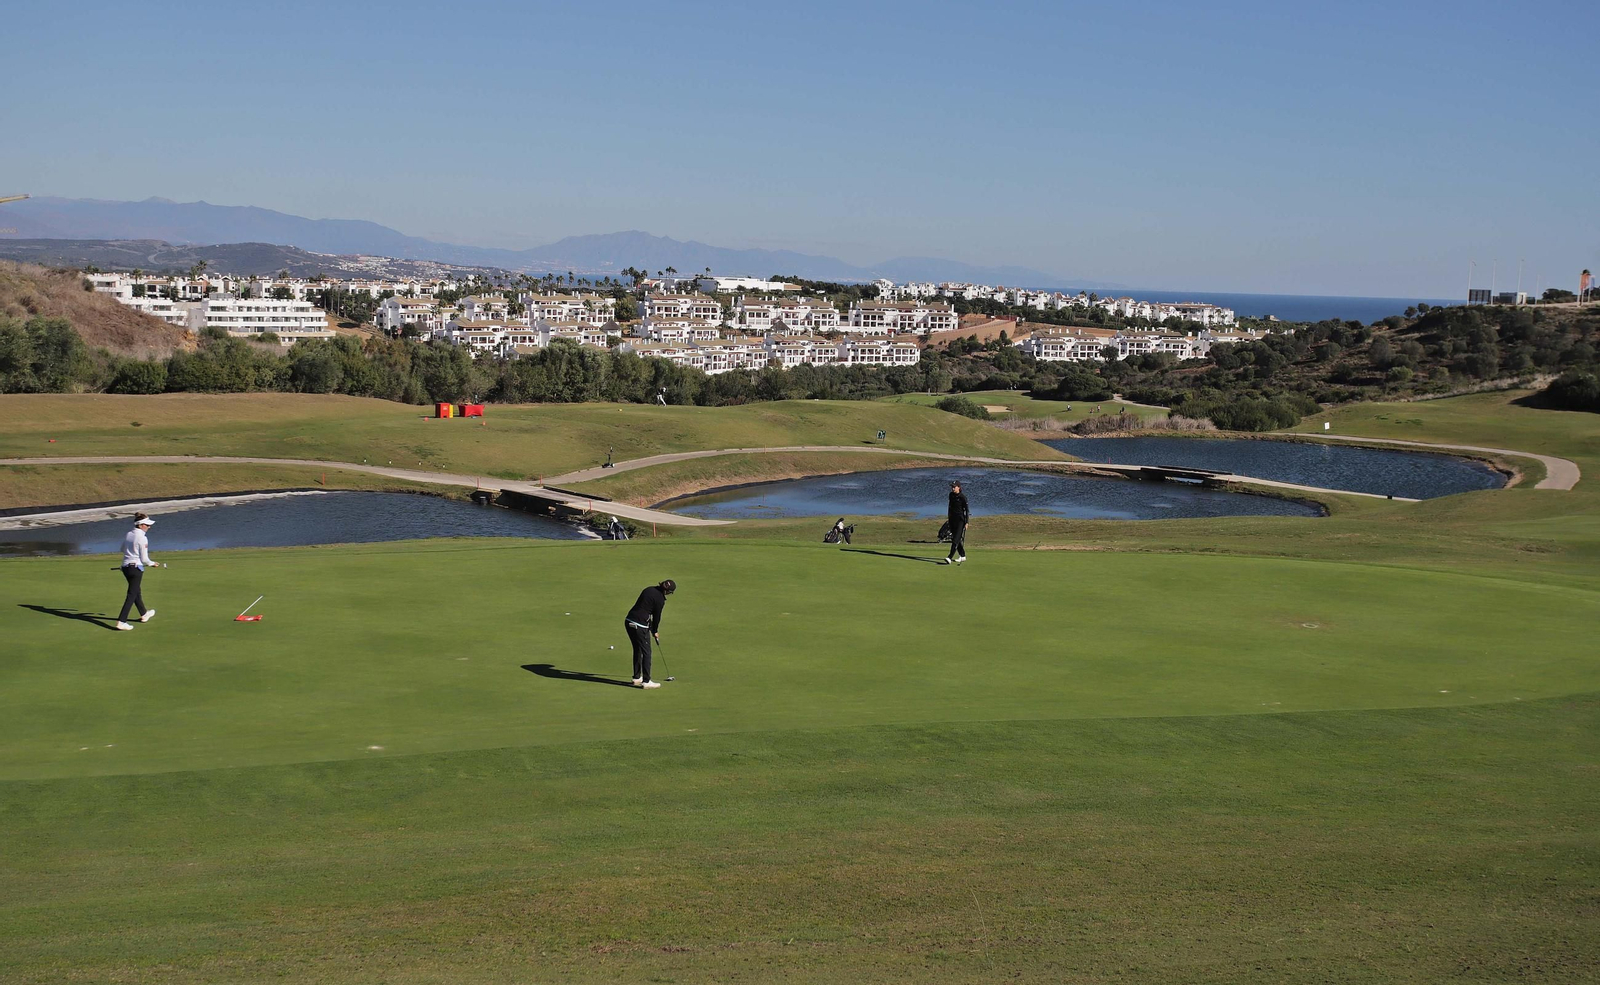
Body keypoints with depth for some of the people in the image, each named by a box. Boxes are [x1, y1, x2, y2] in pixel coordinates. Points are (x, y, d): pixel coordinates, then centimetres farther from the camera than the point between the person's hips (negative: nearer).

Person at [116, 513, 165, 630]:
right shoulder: (142, 538, -16)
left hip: (125, 567, 8)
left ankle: (144, 614, 41)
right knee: (132, 595, -3)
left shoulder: (128, 535, 5)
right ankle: (121, 621, -7)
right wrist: (152, 564, 5)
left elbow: (122, 549, 20)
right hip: (136, 568, -8)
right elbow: (144, 559, -13)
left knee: (136, 591, 23)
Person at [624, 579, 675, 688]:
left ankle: (637, 678, 28)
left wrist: (652, 628, 15)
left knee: (637, 650, 19)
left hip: (629, 621, 8)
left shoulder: (649, 589, 10)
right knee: (646, 652, 4)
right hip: (640, 625, -8)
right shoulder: (660, 599, -12)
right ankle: (646, 681, 7)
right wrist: (655, 631, 16)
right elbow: (657, 616, -2)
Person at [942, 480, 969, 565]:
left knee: (956, 539, -12)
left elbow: (966, 510, -11)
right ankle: (962, 556, 23)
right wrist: (949, 518, 20)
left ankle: (950, 558, -21)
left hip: (960, 519, -8)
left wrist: (966, 522, -15)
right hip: (952, 518, 8)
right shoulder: (951, 495, 8)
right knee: (954, 538, 11)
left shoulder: (962, 497, -13)